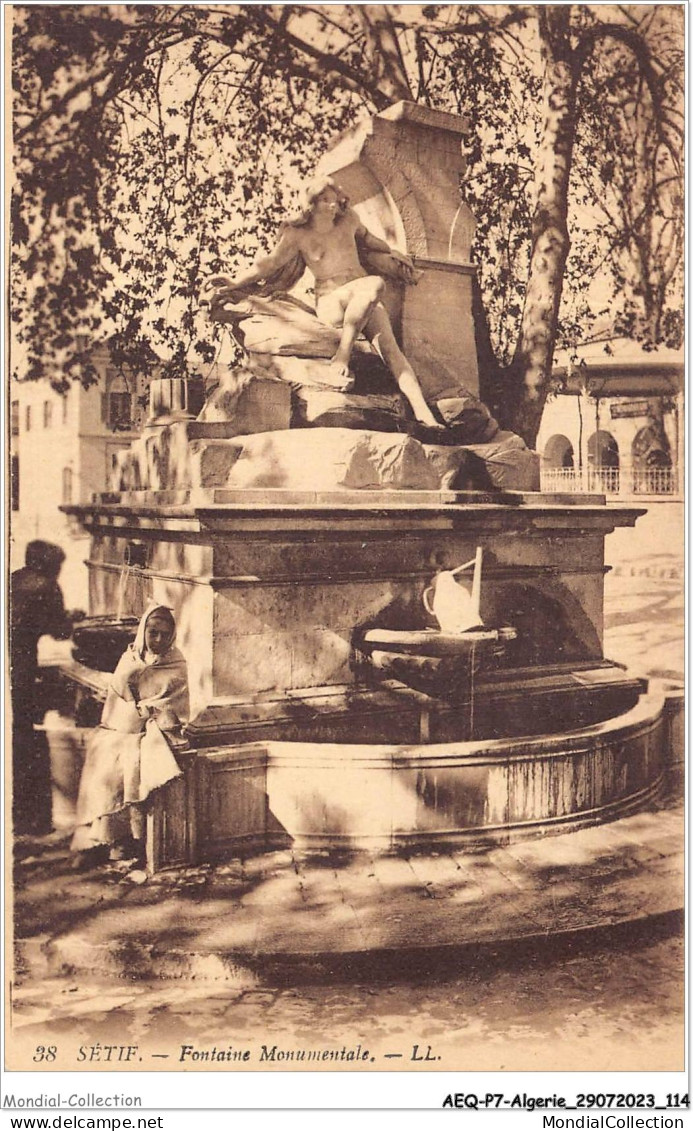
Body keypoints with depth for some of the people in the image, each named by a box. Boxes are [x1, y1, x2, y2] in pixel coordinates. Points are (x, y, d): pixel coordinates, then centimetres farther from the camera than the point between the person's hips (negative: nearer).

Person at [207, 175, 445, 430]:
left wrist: (392, 252, 40)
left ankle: (422, 411, -38)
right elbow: (272, 262, -4)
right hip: (331, 303, -4)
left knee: (389, 345, -24)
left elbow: (366, 237, 32)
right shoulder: (297, 234, 1)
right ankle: (342, 356, -40)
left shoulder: (348, 220, 12)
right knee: (375, 283, -37)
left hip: (368, 302, 4)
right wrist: (237, 282, -15)